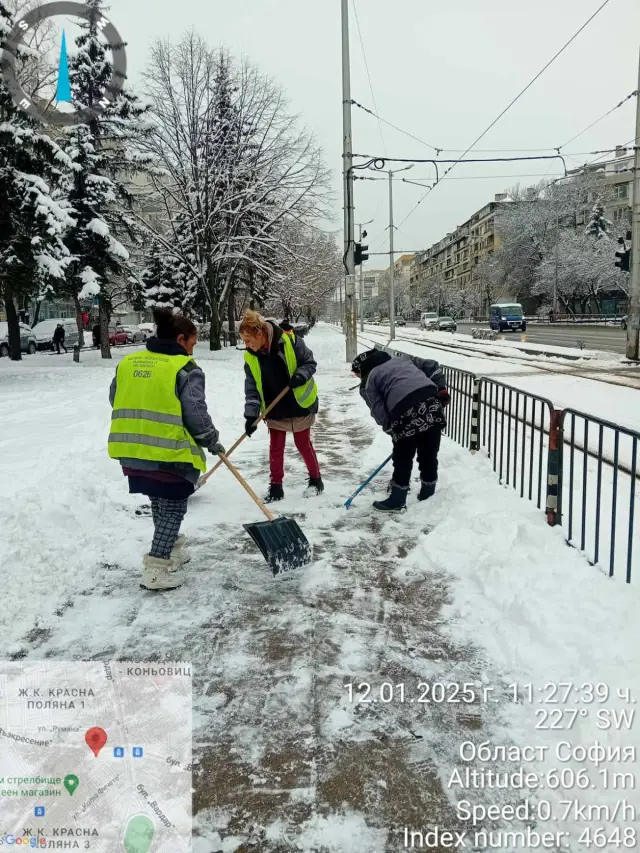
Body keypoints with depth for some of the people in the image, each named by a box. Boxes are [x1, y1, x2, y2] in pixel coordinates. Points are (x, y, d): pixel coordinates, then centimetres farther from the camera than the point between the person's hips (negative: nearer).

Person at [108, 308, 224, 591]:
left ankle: (171, 550, 38)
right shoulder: (186, 369, -11)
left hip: (132, 451, 7)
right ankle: (156, 569, 5)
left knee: (160, 503, 23)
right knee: (173, 508, 7)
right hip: (170, 453, -7)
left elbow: (116, 401, 16)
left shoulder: (127, 362, 9)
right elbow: (196, 415, -15)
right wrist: (212, 442, 1)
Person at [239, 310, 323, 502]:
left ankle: (316, 480, 27)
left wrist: (300, 376, -31)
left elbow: (310, 363, -10)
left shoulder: (290, 341, -20)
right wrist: (251, 415, -15)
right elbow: (252, 388, -6)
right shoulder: (250, 357, -8)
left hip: (300, 404, -3)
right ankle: (276, 487, 19)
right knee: (275, 447, 7)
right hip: (275, 410, 4)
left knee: (303, 444, 8)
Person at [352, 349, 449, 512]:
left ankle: (397, 501, 22)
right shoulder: (403, 359, 30)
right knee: (429, 454, 19)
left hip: (406, 412, -5)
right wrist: (441, 389, 20)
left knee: (403, 458, 11)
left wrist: (392, 430, 18)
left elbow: (379, 414, 7)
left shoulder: (369, 381, 15)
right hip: (432, 404, 5)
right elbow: (432, 366, 24)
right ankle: (427, 493, 33)